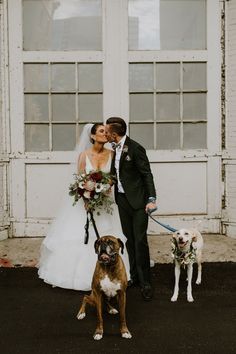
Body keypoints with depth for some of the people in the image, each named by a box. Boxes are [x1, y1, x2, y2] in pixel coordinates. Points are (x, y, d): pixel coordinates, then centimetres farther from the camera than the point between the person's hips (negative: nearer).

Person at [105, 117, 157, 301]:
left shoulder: (135, 148, -15)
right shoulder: (116, 149, 9)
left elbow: (147, 174, -16)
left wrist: (151, 199, -24)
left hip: (137, 200, -7)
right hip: (122, 199, 8)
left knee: (140, 240, -6)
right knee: (129, 240, 13)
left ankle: (145, 282, 2)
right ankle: (134, 276, 23)